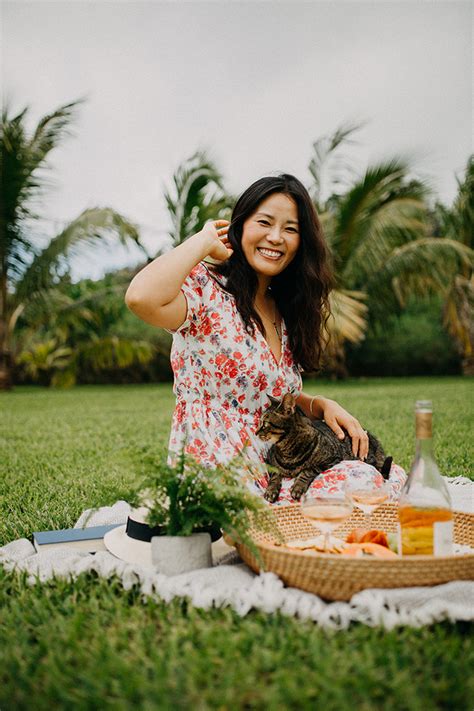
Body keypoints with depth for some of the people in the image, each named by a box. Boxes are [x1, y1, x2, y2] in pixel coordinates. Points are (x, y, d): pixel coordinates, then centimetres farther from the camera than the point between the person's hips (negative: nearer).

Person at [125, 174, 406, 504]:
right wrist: (205, 240, -15)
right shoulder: (205, 289, -8)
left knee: (393, 475, -11)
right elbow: (141, 297, -32)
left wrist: (321, 405, 2)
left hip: (276, 473, 8)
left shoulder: (282, 309, 15)